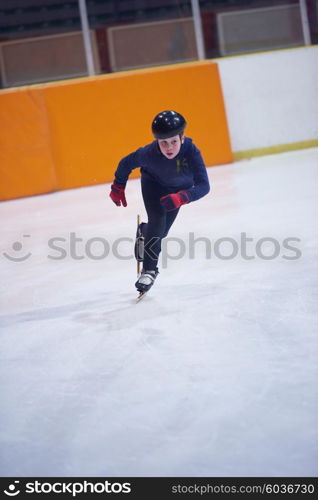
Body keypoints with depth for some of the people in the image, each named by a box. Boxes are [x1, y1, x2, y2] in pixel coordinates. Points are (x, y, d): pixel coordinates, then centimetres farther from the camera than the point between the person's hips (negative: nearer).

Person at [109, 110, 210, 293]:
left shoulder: (191, 152, -40)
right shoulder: (149, 153, -37)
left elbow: (204, 186, -44)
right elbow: (126, 163, -17)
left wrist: (181, 198, -60)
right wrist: (118, 187, -4)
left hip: (179, 188, 1)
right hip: (153, 182, -1)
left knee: (162, 230, 6)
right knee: (158, 220, -21)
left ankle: (144, 231, 43)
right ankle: (149, 269, -9)